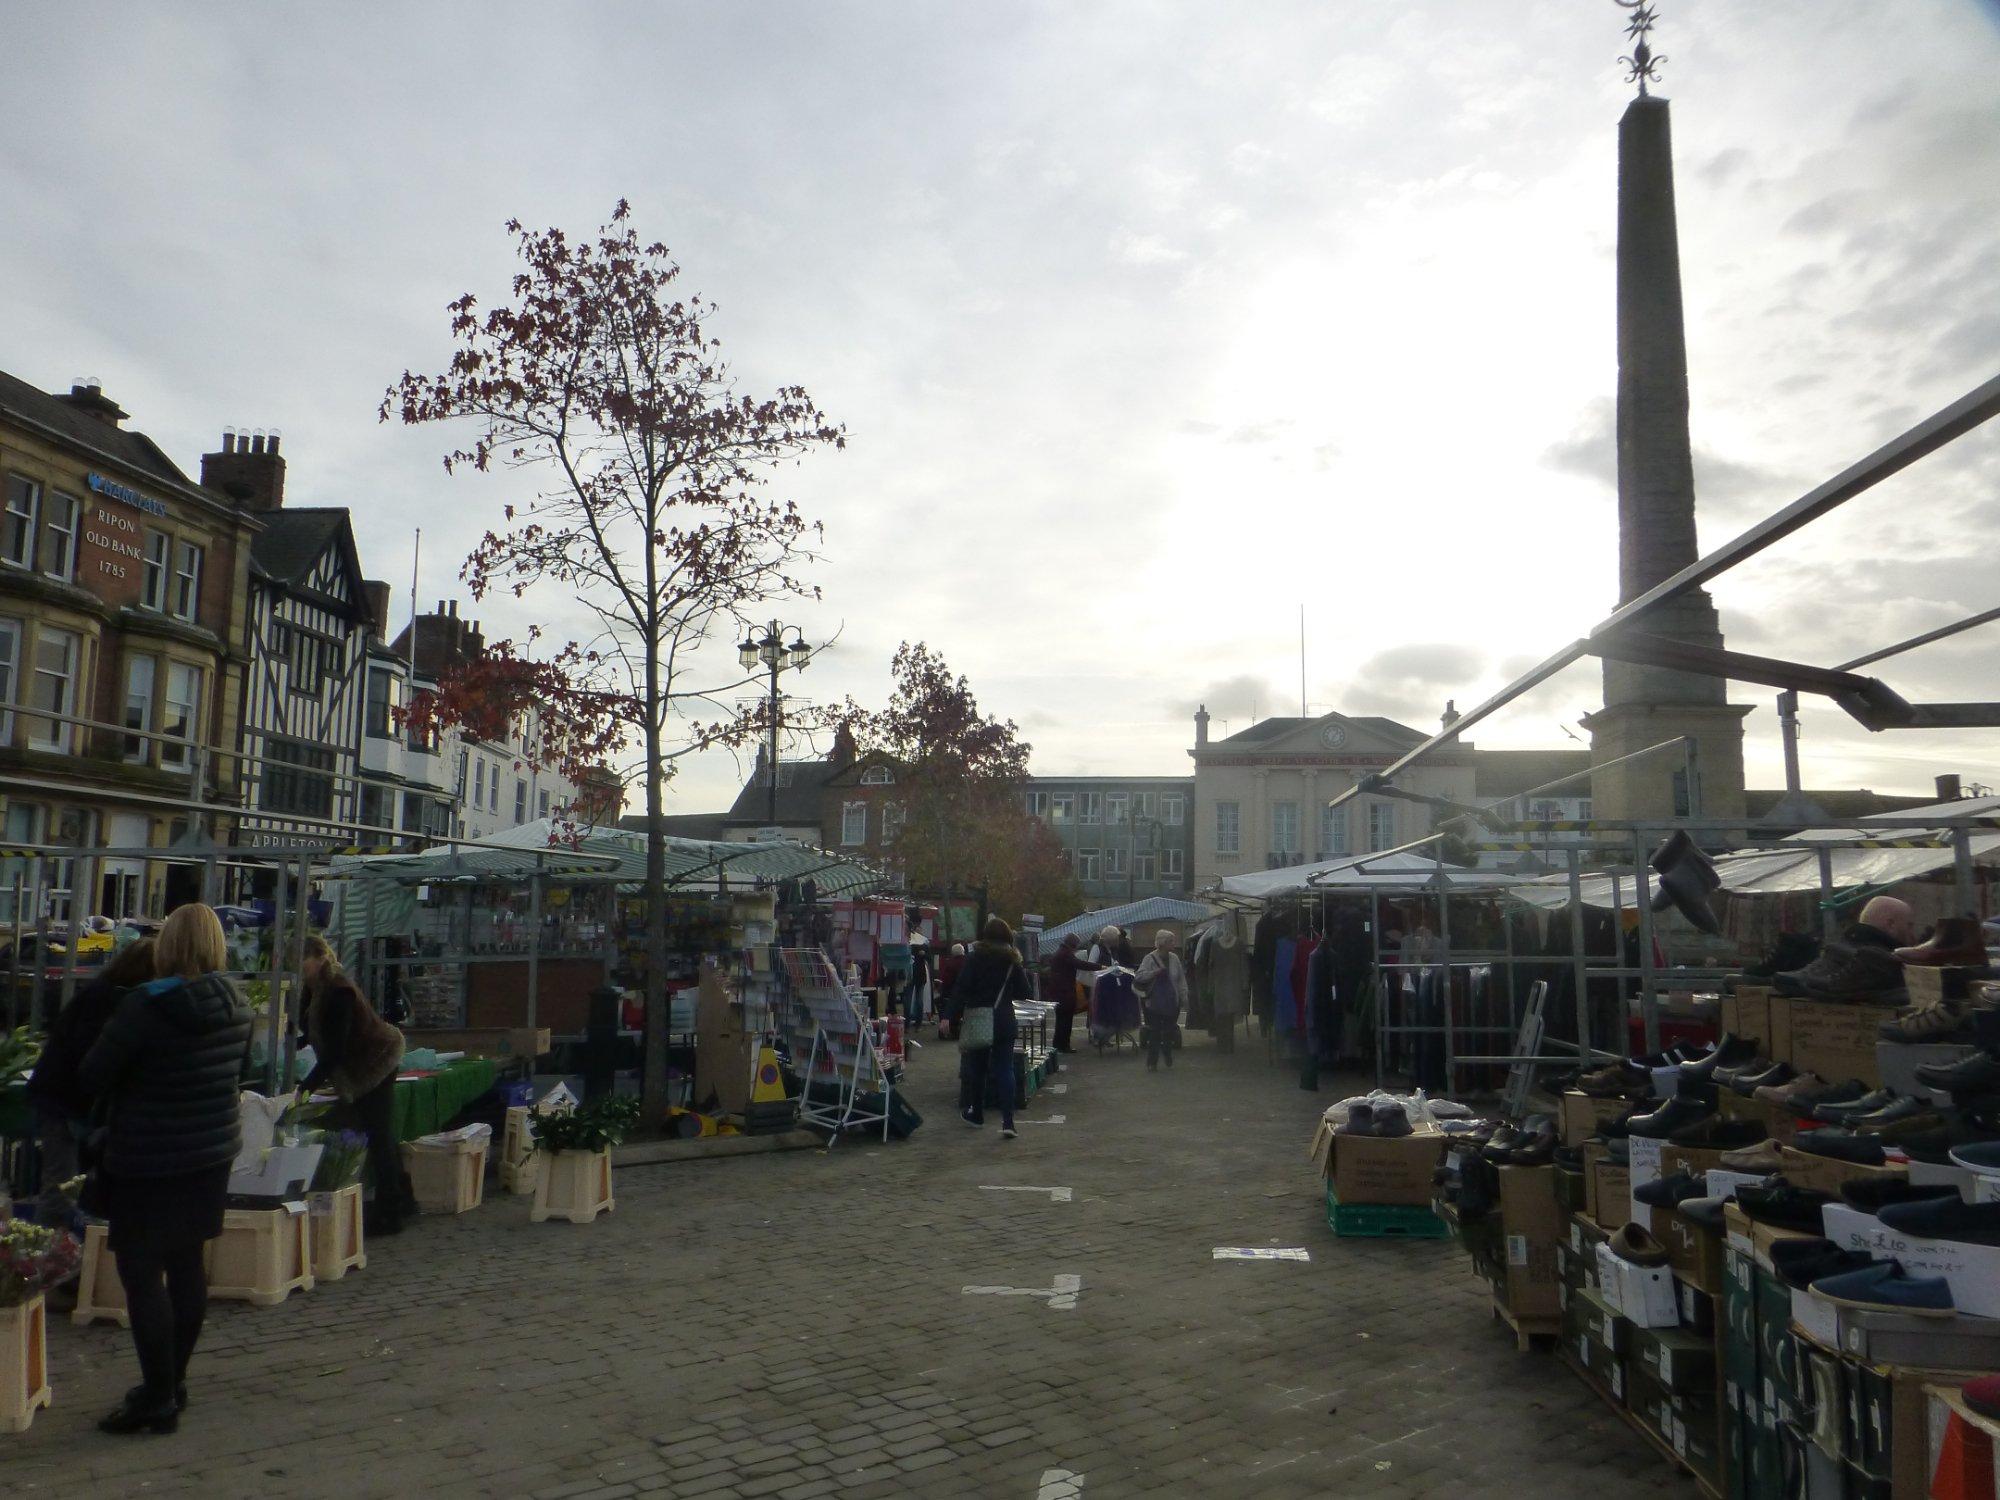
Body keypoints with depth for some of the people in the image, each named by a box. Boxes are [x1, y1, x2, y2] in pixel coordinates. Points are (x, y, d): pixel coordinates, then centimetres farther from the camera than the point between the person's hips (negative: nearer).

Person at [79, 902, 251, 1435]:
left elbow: (93, 1077, -12)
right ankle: (172, 1382, 29)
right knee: (187, 1264, 16)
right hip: (214, 1152, 7)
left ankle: (159, 1400, 6)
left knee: (141, 1275, 2)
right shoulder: (236, 1005, -1)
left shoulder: (146, 1006, -20)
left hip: (148, 1161, -7)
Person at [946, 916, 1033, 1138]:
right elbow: (1025, 994, 4)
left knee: (976, 1068, 15)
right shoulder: (1013, 961, 1)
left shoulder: (974, 958, -6)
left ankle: (976, 1114, 27)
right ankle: (1008, 1121, -9)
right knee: (1004, 1070, 1)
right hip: (1004, 1022, 1)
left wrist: (954, 1019, -8)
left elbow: (960, 991, -11)